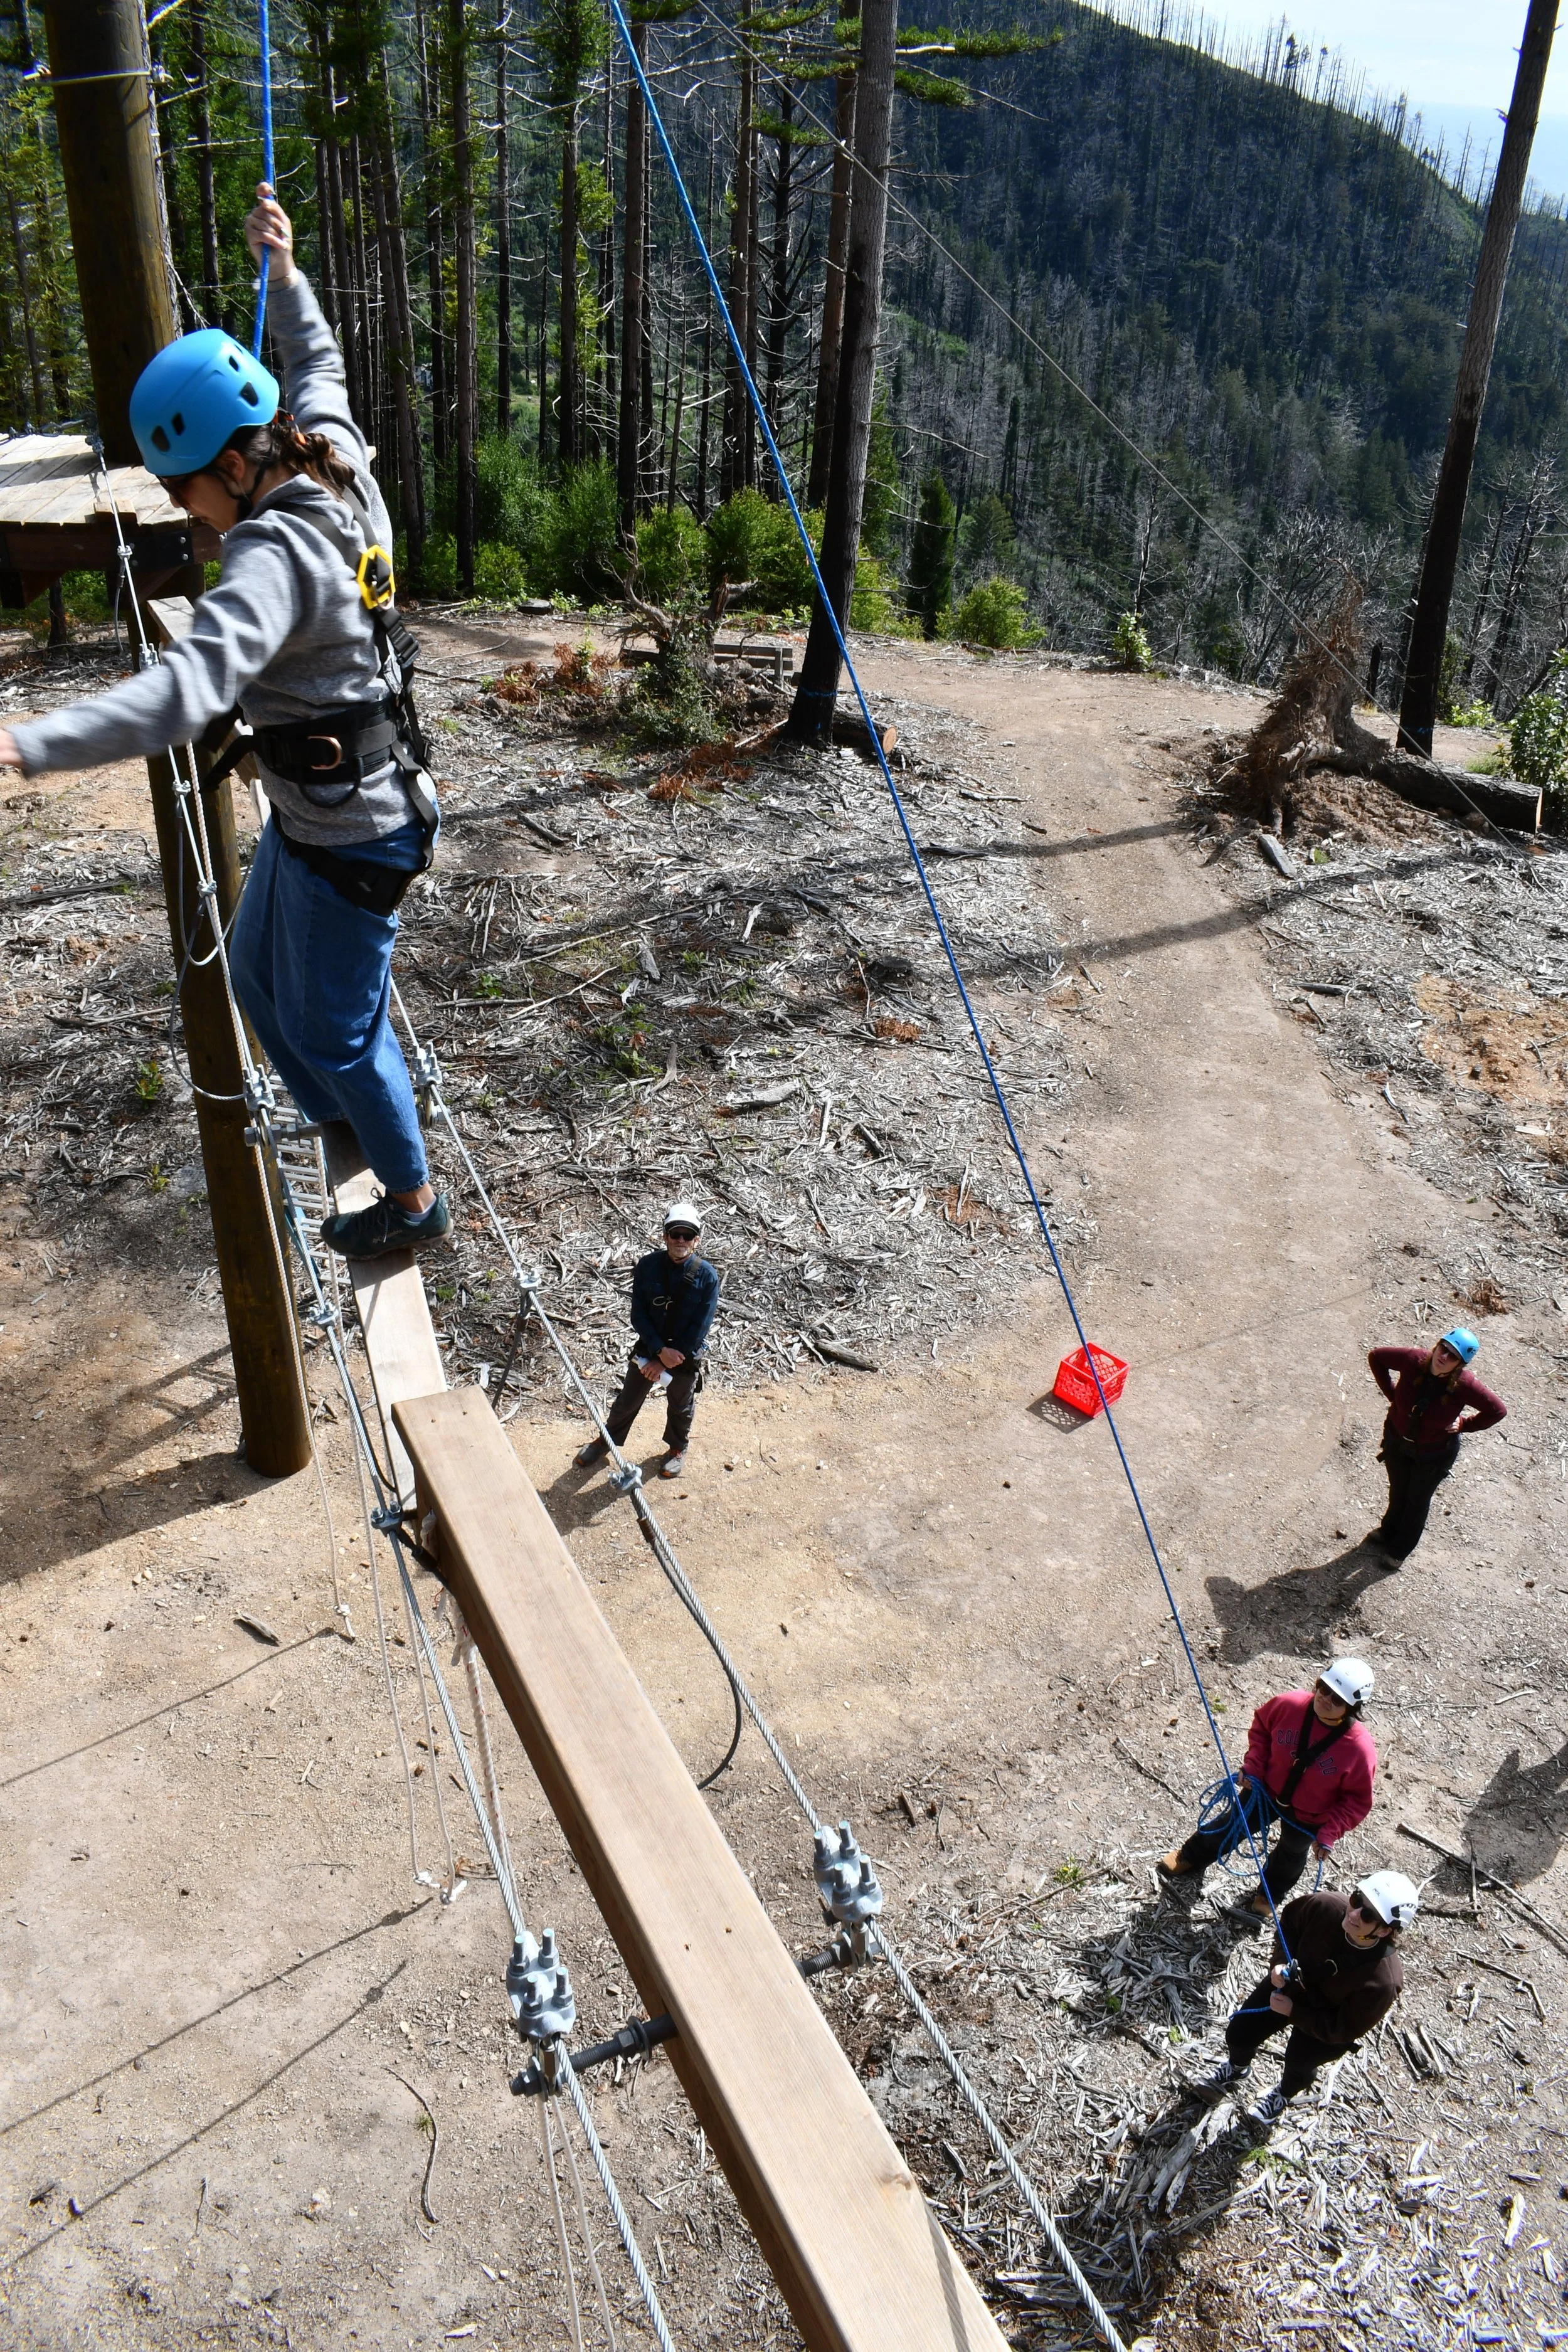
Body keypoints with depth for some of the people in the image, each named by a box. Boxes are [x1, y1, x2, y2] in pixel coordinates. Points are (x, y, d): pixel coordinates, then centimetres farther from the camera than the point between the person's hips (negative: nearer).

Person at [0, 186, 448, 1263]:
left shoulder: (275, 554, -30)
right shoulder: (339, 467, -4)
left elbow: (188, 690, -46)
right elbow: (319, 367, 21)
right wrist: (284, 273, 32)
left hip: (348, 838, -9)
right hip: (311, 813, 9)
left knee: (337, 1028, 10)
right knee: (259, 977, 26)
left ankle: (414, 1203, 31)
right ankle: (335, 1119, 50)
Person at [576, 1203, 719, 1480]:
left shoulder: (707, 1276, -21)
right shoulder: (647, 1266, -16)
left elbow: (699, 1329, -19)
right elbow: (639, 1315, -12)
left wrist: (665, 1363, -18)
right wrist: (660, 1350, -22)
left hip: (687, 1356, -1)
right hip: (648, 1350, 1)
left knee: (680, 1407, 22)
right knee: (627, 1401, 19)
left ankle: (678, 1448, 49)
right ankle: (607, 1440, 44)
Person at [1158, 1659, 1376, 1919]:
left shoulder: (1361, 1749, -36)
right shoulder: (1289, 1705, -31)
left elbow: (1358, 1800, -21)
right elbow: (1261, 1725, -7)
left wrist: (1329, 1834, -23)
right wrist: (1252, 1765, -15)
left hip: (1308, 1817, -1)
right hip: (1266, 1788, 1)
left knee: (1290, 1855, 29)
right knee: (1234, 1824, 25)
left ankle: (1268, 1895, 60)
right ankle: (1189, 1859, 53)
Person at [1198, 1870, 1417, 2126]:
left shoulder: (1383, 1981, -40)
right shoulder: (1327, 1906, -33)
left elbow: (1344, 2030, -24)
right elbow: (1290, 1918, -8)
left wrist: (1294, 2012, -22)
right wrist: (1281, 1962, -19)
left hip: (1330, 2026, -3)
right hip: (1294, 1979, 3)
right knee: (1239, 2033, 10)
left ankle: (1284, 2095, 46)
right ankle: (1236, 2067, 48)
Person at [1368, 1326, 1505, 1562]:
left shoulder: (1464, 1384, -32)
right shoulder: (1414, 1360, -28)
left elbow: (1498, 1410, -20)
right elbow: (1376, 1356, -12)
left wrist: (1464, 1424, -15)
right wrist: (1391, 1393, -11)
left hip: (1434, 1453, -2)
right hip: (1397, 1441, 2)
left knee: (1418, 1499, 23)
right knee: (1398, 1490, 29)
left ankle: (1401, 1547, 49)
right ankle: (1389, 1529, 59)